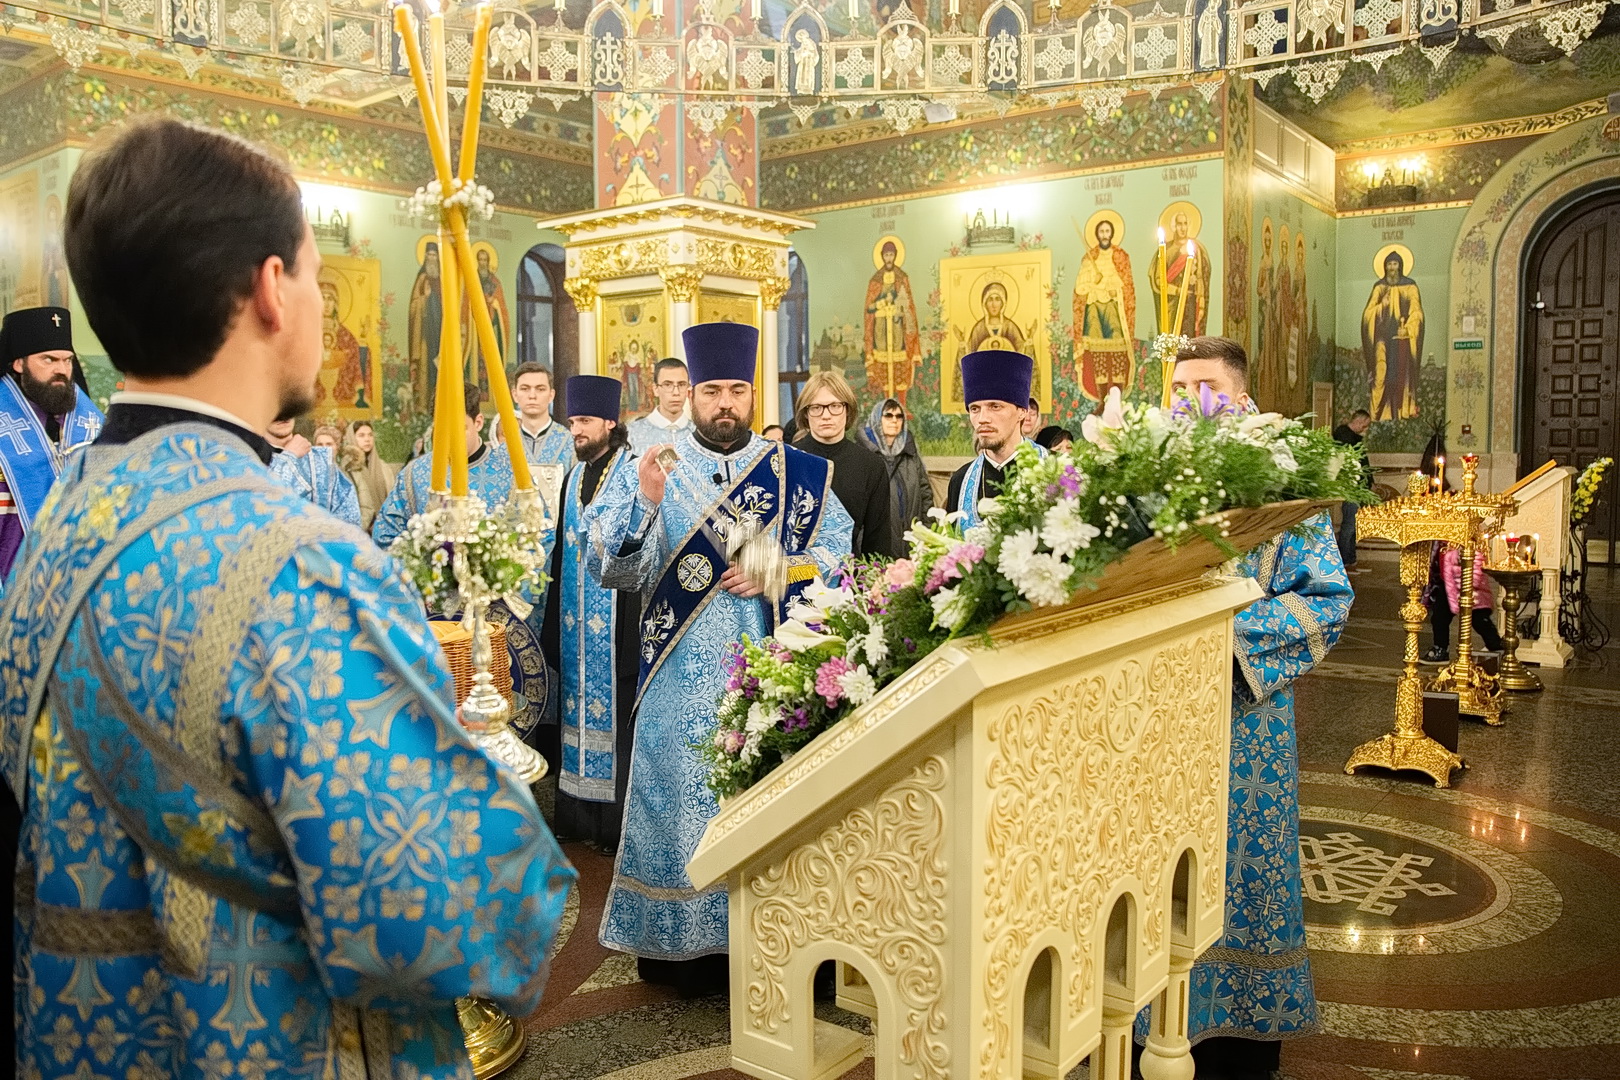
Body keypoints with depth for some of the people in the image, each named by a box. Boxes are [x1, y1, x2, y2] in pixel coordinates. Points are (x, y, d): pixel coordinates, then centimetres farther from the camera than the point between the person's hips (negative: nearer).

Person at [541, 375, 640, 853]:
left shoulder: (633, 473, -8)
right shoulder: (574, 478, 15)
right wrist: (554, 620, 16)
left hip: (617, 616, -7)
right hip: (577, 620, 8)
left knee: (615, 708, -4)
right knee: (580, 703, 12)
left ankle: (618, 824, 6)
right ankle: (578, 816, 23)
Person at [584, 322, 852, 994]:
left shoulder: (796, 473, 7)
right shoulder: (655, 470, 3)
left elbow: (837, 548, 4)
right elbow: (613, 569, -6)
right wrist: (646, 502, -22)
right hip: (684, 680, -1)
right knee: (684, 800, 4)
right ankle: (681, 946, 18)